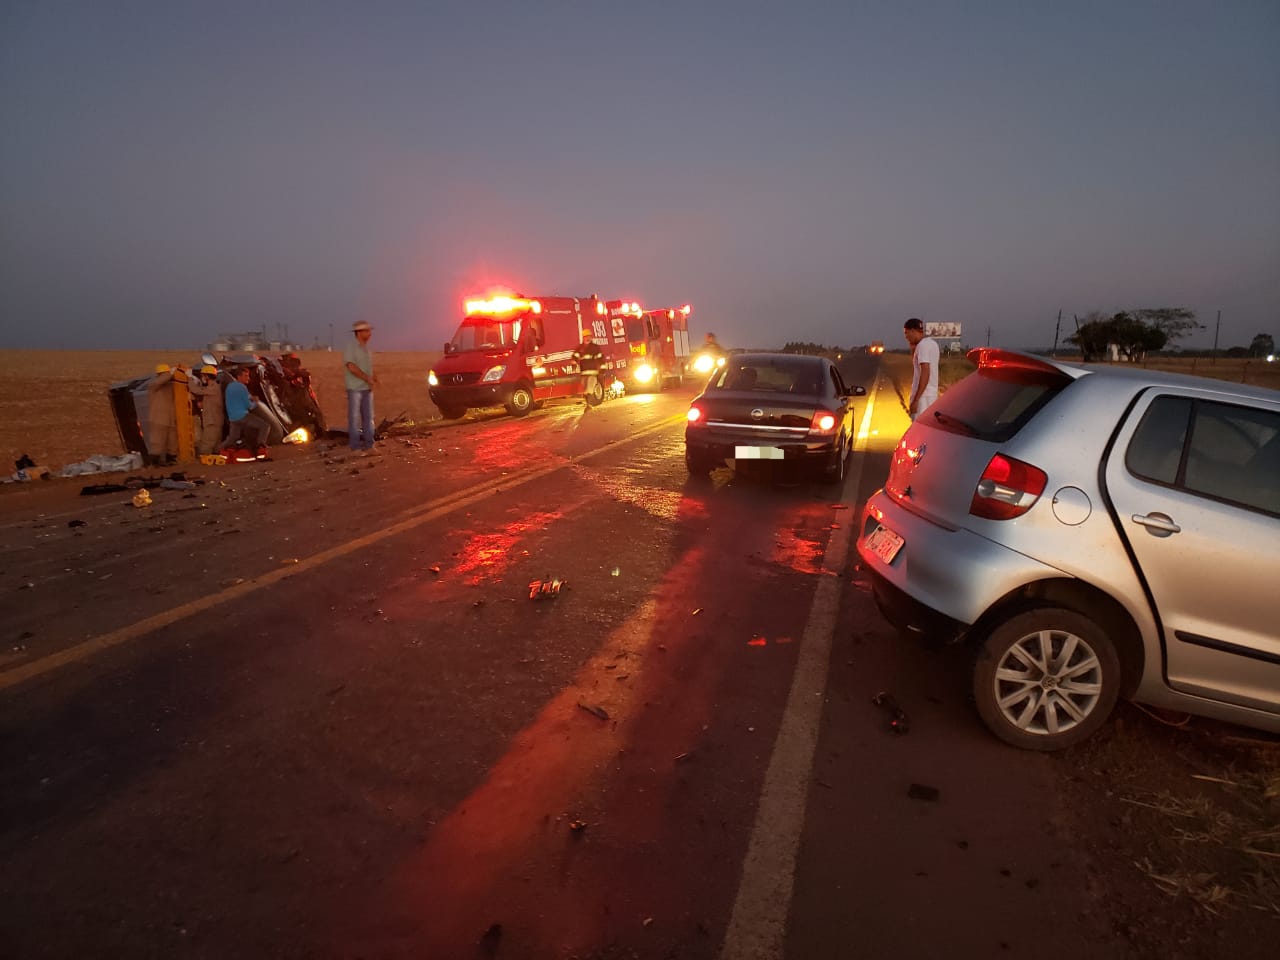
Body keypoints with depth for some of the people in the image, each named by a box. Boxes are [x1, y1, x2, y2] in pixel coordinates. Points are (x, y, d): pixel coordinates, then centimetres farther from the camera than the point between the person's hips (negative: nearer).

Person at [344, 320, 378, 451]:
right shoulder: (350, 347, -9)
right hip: (355, 388, -7)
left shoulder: (367, 348, 14)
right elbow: (352, 367, -18)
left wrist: (374, 379, -1)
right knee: (354, 416, -2)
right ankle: (354, 443, 3)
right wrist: (368, 379, -18)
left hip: (367, 388, 7)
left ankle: (368, 442, 16)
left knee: (368, 416, 9)